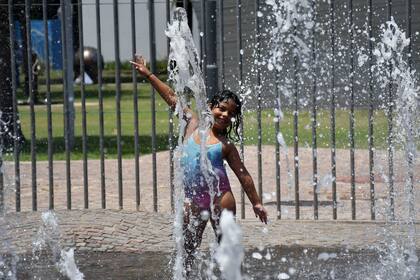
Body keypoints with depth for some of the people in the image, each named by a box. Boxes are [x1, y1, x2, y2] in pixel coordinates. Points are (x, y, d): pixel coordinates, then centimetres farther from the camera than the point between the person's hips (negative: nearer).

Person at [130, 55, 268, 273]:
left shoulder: (226, 144, 2)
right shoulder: (194, 123, 6)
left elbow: (243, 174, 8)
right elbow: (171, 98, 7)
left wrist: (256, 203, 7)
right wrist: (148, 75, 6)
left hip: (219, 197, -2)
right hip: (193, 199, 2)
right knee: (187, 251, 3)